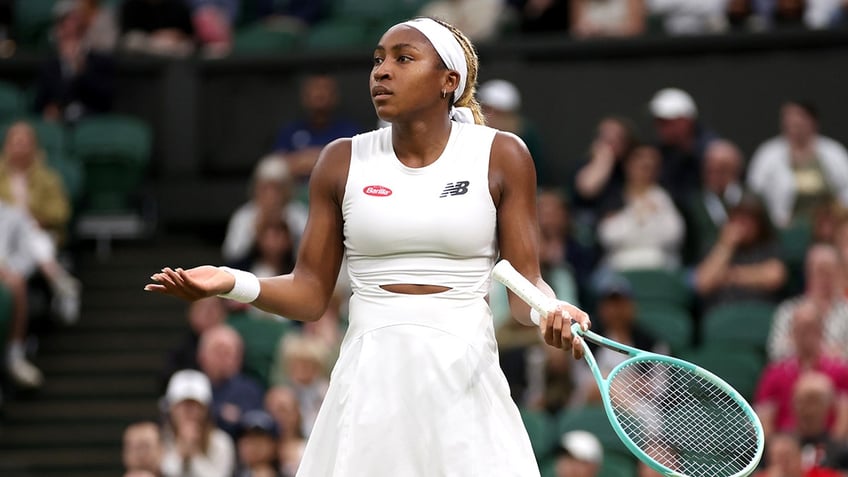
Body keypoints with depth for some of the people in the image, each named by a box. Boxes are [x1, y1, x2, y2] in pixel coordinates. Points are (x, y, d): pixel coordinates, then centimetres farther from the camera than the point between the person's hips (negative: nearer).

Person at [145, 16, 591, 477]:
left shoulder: (500, 157, 2)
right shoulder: (344, 161, 7)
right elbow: (310, 294, 8)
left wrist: (550, 311, -20)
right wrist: (233, 283, -9)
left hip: (464, 380, -1)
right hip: (369, 389, 1)